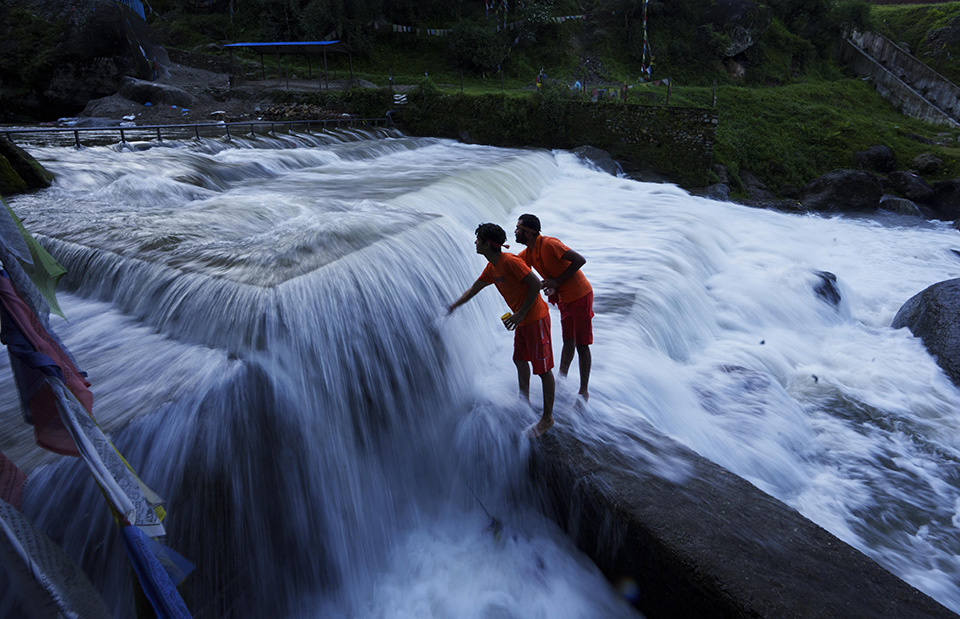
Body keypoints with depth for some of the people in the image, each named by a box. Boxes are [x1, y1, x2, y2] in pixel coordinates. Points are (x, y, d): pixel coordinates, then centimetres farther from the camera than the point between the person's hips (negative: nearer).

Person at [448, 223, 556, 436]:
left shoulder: (510, 261, -22)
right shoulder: (491, 268, 8)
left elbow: (536, 284, -24)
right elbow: (474, 288, 20)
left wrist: (520, 314, -21)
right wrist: (453, 306, 22)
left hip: (535, 319, -10)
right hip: (522, 321, 10)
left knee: (543, 368, -1)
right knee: (519, 360, 21)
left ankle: (547, 418, 9)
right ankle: (524, 401, 40)